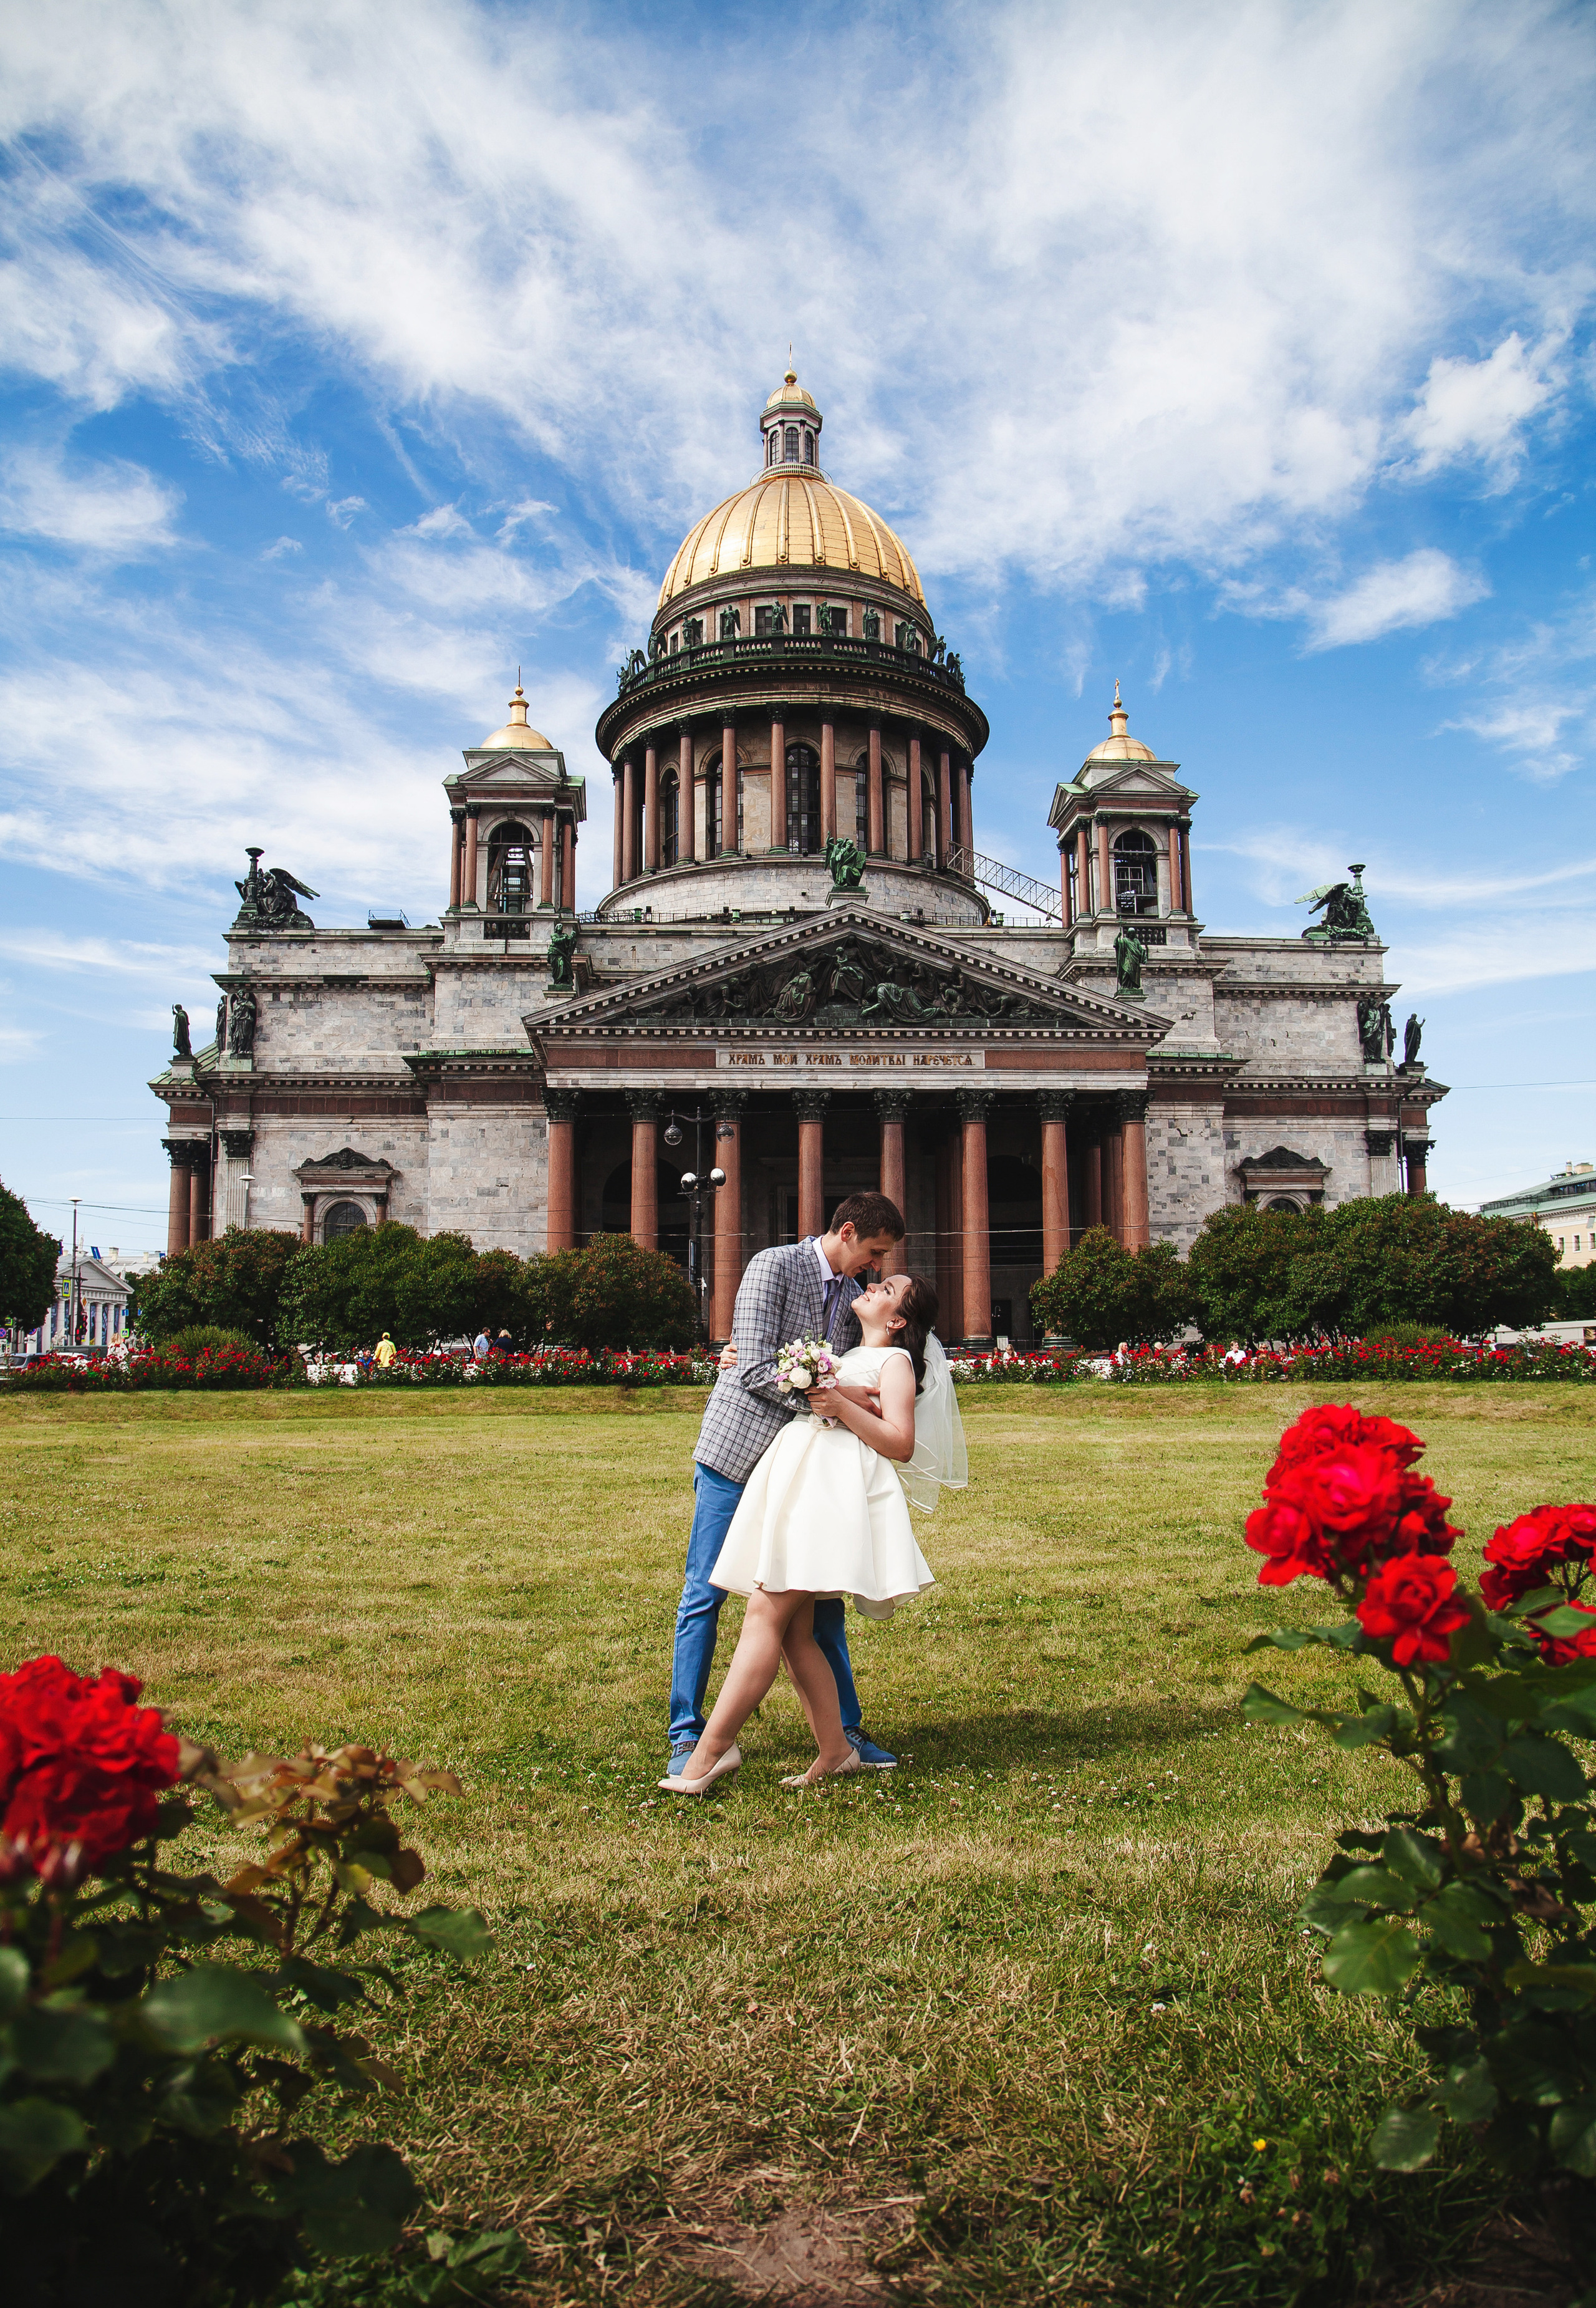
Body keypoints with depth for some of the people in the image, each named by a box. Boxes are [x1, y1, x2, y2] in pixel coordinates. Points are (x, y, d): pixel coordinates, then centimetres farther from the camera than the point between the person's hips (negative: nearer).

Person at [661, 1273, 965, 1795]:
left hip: (833, 1488, -8)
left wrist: (844, 1407, -14)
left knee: (766, 1613, -16)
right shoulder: (849, 1357, 30)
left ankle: (713, 1748, -18)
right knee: (794, 1630, 1)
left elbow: (901, 1444, -5)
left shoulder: (896, 1361, 7)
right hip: (796, 1481, 8)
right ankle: (835, 1751, 5)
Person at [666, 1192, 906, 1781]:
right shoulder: (773, 1267, -12)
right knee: (705, 1594, -1)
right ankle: (687, 1736, 9)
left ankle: (845, 1730, 18)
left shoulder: (853, 1294, 9)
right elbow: (755, 1369, -20)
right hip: (737, 1450, -6)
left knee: (822, 1596, 7)